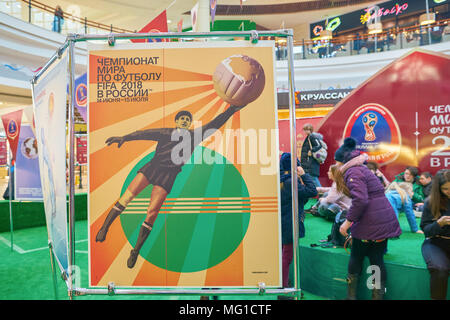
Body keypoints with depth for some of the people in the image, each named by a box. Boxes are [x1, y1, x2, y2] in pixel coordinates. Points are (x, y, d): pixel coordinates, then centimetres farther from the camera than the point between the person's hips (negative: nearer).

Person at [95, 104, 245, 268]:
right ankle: (104, 227, 3)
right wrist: (124, 138, -12)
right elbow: (146, 133, 1)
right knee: (128, 195, -14)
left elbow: (214, 125, 9)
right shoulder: (166, 132, 11)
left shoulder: (194, 135, 13)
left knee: (152, 212, -6)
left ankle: (136, 250, 8)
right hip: (152, 168, 1)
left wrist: (231, 110, 3)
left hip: (168, 177, 0)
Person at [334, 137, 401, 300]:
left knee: (356, 258, 9)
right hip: (386, 220, 8)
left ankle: (351, 296, 20)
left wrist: (347, 222, -18)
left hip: (369, 223, -8)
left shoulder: (352, 172, -12)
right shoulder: (362, 169, 18)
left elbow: (360, 200, -25)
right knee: (377, 259, 12)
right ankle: (378, 296, 17)